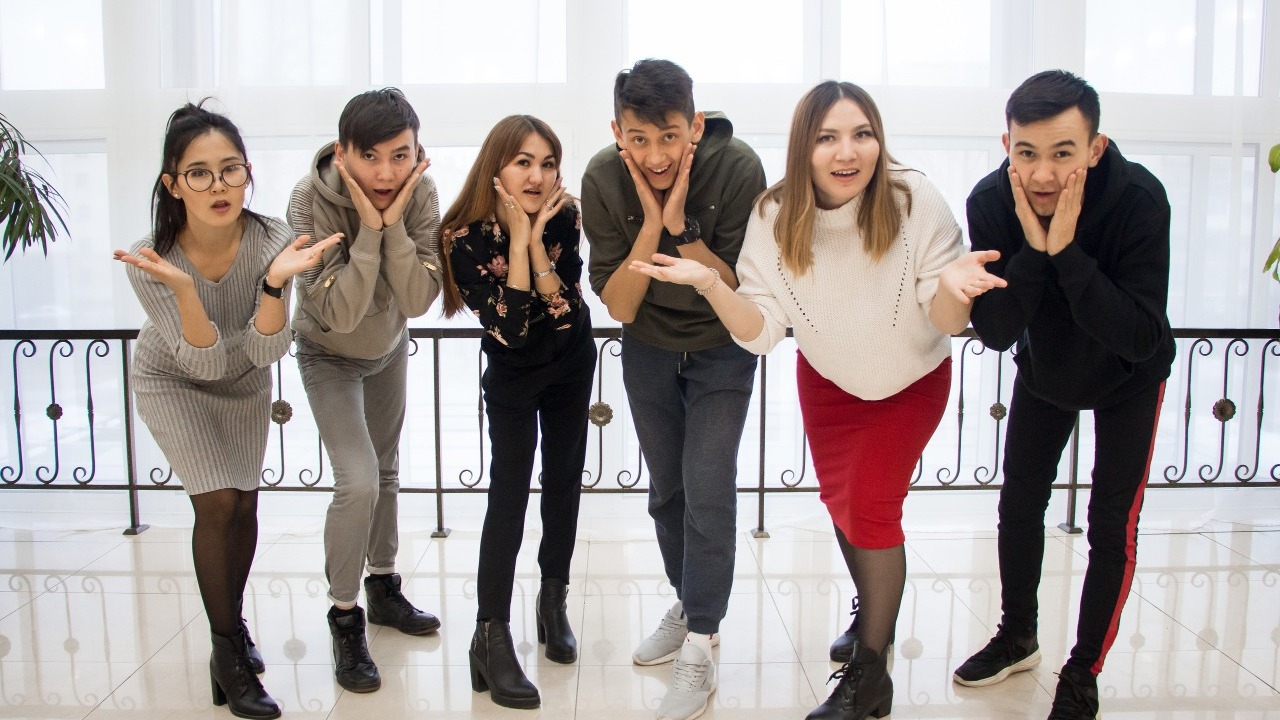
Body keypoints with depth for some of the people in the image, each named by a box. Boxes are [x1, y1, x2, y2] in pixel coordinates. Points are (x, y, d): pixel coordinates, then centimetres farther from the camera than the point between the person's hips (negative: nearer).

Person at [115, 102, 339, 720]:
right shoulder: (151, 259, -31)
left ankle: (232, 620, 34)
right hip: (173, 382, -2)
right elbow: (205, 362, -33)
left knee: (244, 503, 8)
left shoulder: (272, 241, -29)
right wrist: (182, 288, -49)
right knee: (218, 503, -12)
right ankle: (227, 653, 5)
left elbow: (264, 352, -30)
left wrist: (275, 281, -47)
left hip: (245, 383, 3)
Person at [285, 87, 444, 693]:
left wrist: (393, 224, -38)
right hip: (330, 354, -4)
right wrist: (368, 228, -40)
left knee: (386, 470, 19)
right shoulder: (312, 199, -32)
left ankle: (384, 587, 39)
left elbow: (419, 301, -27)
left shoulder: (420, 193, -24)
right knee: (358, 482, -16)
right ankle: (345, 618, 4)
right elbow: (340, 313, -34)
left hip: (389, 346, 5)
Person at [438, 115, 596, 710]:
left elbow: (565, 310, -23)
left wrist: (537, 240, -32)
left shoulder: (563, 219, -19)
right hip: (511, 376, -3)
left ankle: (554, 602, 27)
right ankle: (492, 639, -10)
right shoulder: (467, 236, -25)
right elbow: (508, 328, -32)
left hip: (570, 366, 3)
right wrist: (519, 237, -34)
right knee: (508, 493, -11)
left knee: (564, 481, 10)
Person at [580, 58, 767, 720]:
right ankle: (688, 603, 37)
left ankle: (699, 649, 4)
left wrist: (681, 224, -35)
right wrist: (652, 222, -34)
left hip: (721, 348, -3)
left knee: (707, 491, -9)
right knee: (666, 488, 15)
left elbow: (740, 290, -23)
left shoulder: (738, 167, -28)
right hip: (648, 348, 3)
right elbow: (619, 305, -21)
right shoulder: (603, 179, -22)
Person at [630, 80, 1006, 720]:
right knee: (839, 498, 14)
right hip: (828, 378, 3)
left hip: (911, 380, -3)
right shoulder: (774, 217, -24)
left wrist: (951, 283, -47)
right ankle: (876, 610, 46)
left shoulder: (916, 203, -30)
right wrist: (710, 283, -41)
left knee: (870, 505, -11)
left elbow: (946, 321, -24)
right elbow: (760, 333, -23)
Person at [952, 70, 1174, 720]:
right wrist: (1034, 248, -41)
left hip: (1127, 379, -3)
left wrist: (1066, 251, -45)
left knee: (1111, 524, -3)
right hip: (1044, 371, 3)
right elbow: (994, 333, -28)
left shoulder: (1139, 198, -35)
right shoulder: (992, 202, -27)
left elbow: (1139, 339, -39)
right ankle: (1017, 638, 35)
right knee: (1019, 503, 12)